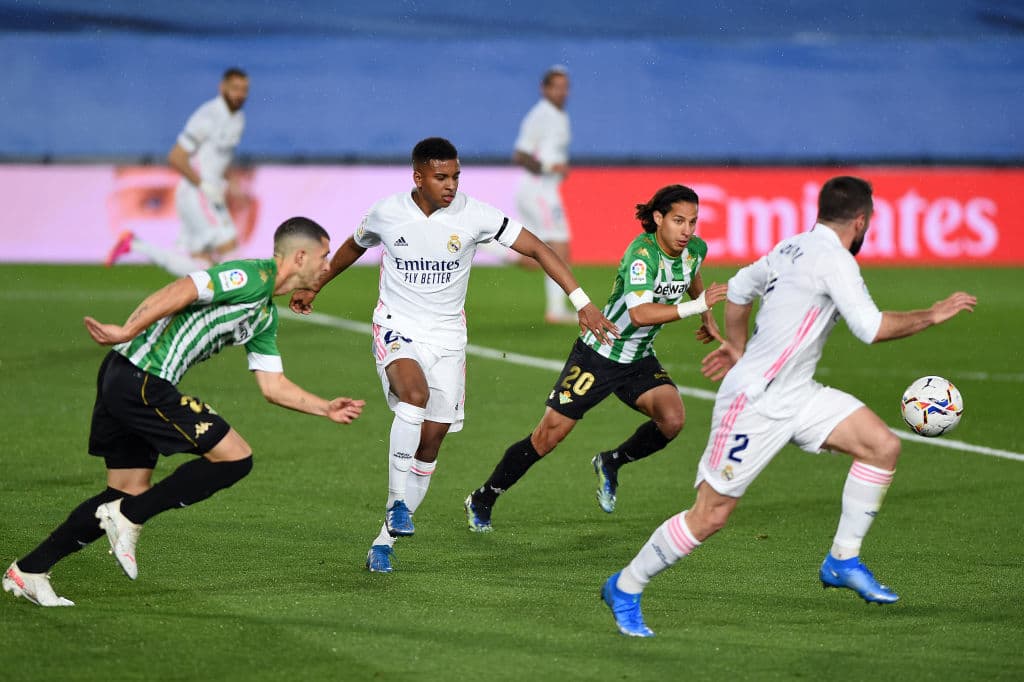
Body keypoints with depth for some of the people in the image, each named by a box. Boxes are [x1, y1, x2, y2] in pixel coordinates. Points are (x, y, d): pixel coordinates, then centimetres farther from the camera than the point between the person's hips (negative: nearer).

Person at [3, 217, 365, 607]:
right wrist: (127, 332, -27)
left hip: (122, 381, 10)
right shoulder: (254, 277, -11)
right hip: (142, 381, -10)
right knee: (235, 458, -7)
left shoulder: (266, 317, 21)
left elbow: (272, 385, 25)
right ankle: (128, 518, -3)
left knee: (129, 493, 14)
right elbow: (180, 292, -22)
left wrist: (327, 409, 19)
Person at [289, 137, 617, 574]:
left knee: (430, 440, 1)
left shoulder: (472, 214, -10)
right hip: (397, 326, -2)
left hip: (446, 334, 2)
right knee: (416, 394, -33)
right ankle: (397, 503, -23)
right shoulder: (387, 212, -6)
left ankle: (386, 539, 12)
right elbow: (353, 248, 16)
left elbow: (536, 248, -10)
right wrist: (313, 288, 29)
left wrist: (582, 303, -18)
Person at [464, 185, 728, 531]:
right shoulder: (642, 255, -27)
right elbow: (639, 313, -42)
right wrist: (697, 305, -43)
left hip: (640, 359, 6)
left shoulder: (695, 249, -4)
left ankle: (611, 463, 9)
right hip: (598, 354, -6)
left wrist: (708, 319, 23)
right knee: (549, 434, -3)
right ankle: (482, 499, 15)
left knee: (672, 418, -20)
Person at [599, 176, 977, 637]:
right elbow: (871, 328, -22)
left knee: (883, 446, -2)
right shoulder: (833, 258, -17)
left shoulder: (792, 248, 11)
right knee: (711, 516, -5)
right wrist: (932, 316, -10)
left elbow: (738, 289, 24)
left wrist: (738, 347, 38)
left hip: (796, 394, 10)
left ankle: (842, 561, 7)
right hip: (755, 403, -10)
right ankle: (625, 589, 11)